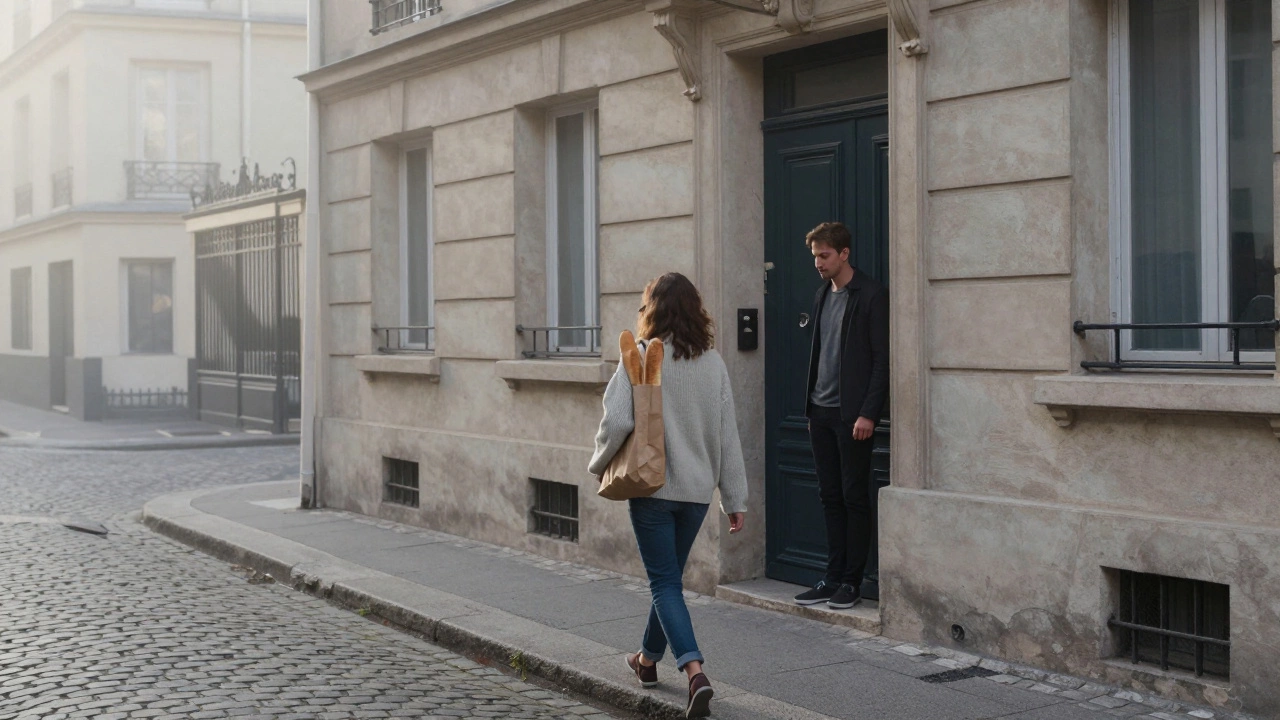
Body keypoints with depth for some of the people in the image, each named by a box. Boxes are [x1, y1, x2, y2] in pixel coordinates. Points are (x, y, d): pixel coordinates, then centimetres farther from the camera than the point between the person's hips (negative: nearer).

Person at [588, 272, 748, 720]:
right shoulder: (713, 364, 1)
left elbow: (616, 421, -20)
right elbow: (728, 436, 4)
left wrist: (600, 464, 0)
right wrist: (735, 499, 10)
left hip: (653, 487, -4)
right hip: (697, 490, 5)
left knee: (665, 583, 0)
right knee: (669, 577, 21)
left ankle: (695, 672, -17)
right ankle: (649, 658, 38)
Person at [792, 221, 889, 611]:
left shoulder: (871, 295, -8)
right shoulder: (823, 295, 14)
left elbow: (882, 359, -12)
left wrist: (868, 413, -16)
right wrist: (812, 407, 14)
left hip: (852, 414, -7)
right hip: (821, 412, 7)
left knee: (855, 498, 0)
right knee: (830, 497, 10)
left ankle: (851, 582, 6)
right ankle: (833, 577, 16)